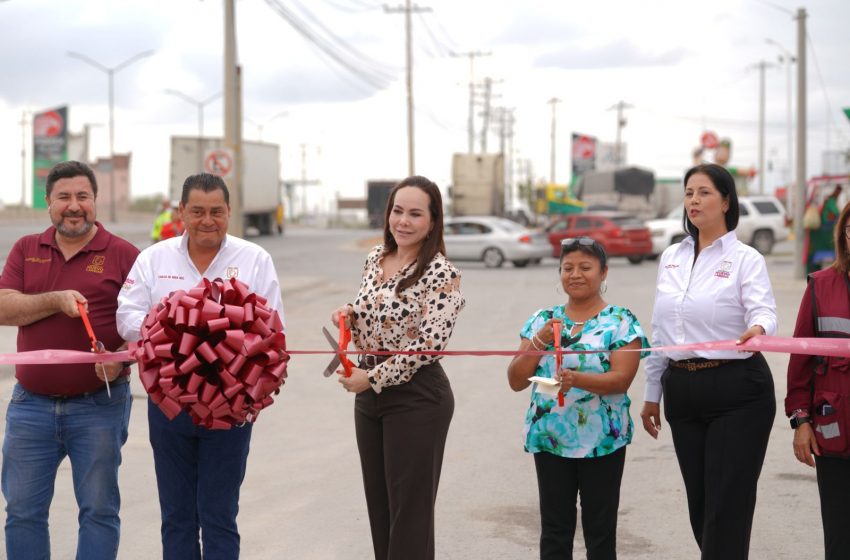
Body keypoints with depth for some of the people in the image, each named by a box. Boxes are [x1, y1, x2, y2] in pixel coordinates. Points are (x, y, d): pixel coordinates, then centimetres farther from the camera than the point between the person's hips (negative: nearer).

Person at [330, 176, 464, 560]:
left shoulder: (440, 274, -15)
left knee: (409, 509, -1)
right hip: (369, 395, 7)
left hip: (417, 395, -7)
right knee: (378, 503, 14)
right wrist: (350, 316, -2)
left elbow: (429, 345, -20)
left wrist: (372, 378, -17)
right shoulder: (376, 258, 8)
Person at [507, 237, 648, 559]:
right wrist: (540, 341, -9)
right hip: (549, 436, 3)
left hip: (602, 439, -3)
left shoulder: (621, 322, -2)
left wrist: (579, 380, -30)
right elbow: (516, 382, 6)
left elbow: (621, 378, -13)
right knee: (554, 530, 8)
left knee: (600, 531, 5)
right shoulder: (542, 321, 9)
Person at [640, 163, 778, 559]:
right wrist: (652, 394, 15)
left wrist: (758, 330, -47)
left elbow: (763, 312, -24)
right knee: (699, 505, 10)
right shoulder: (671, 258, 10)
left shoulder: (745, 259, -6)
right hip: (682, 390, 6)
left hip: (737, 391, -6)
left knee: (727, 506, -6)